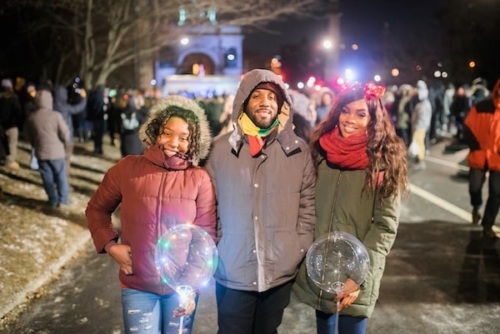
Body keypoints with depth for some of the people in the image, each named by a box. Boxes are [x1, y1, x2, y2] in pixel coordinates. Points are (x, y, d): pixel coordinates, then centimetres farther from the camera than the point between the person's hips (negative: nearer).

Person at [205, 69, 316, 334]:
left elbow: (308, 204, 3)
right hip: (232, 272, 0)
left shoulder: (299, 150, -1)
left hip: (281, 273, 1)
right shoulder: (221, 148, -2)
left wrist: (300, 250, -2)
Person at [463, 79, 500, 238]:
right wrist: (476, 149, -10)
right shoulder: (480, 107, -4)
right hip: (479, 157, -1)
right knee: (475, 186, -1)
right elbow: (468, 130, -1)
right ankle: (476, 207, 33)